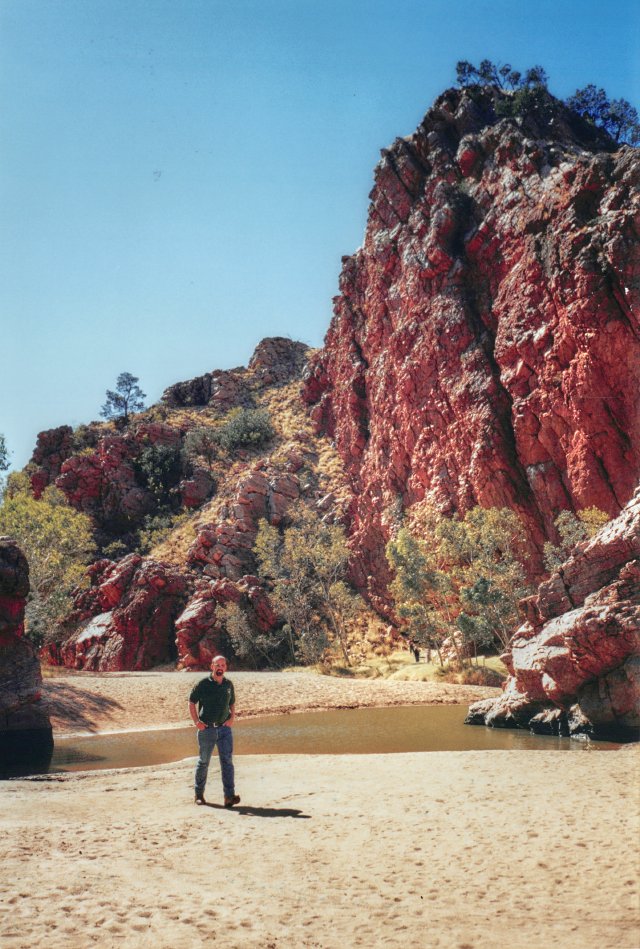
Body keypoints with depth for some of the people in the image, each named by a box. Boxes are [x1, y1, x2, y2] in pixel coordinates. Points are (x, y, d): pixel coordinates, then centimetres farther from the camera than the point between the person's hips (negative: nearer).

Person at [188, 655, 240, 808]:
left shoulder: (229, 684, 6)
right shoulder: (203, 684, -6)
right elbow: (192, 703, 1)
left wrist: (232, 717, 1)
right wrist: (196, 721, -8)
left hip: (225, 728, 3)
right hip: (206, 729, -2)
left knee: (227, 761, -5)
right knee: (203, 762, 9)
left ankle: (229, 796, -7)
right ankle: (199, 794, 25)